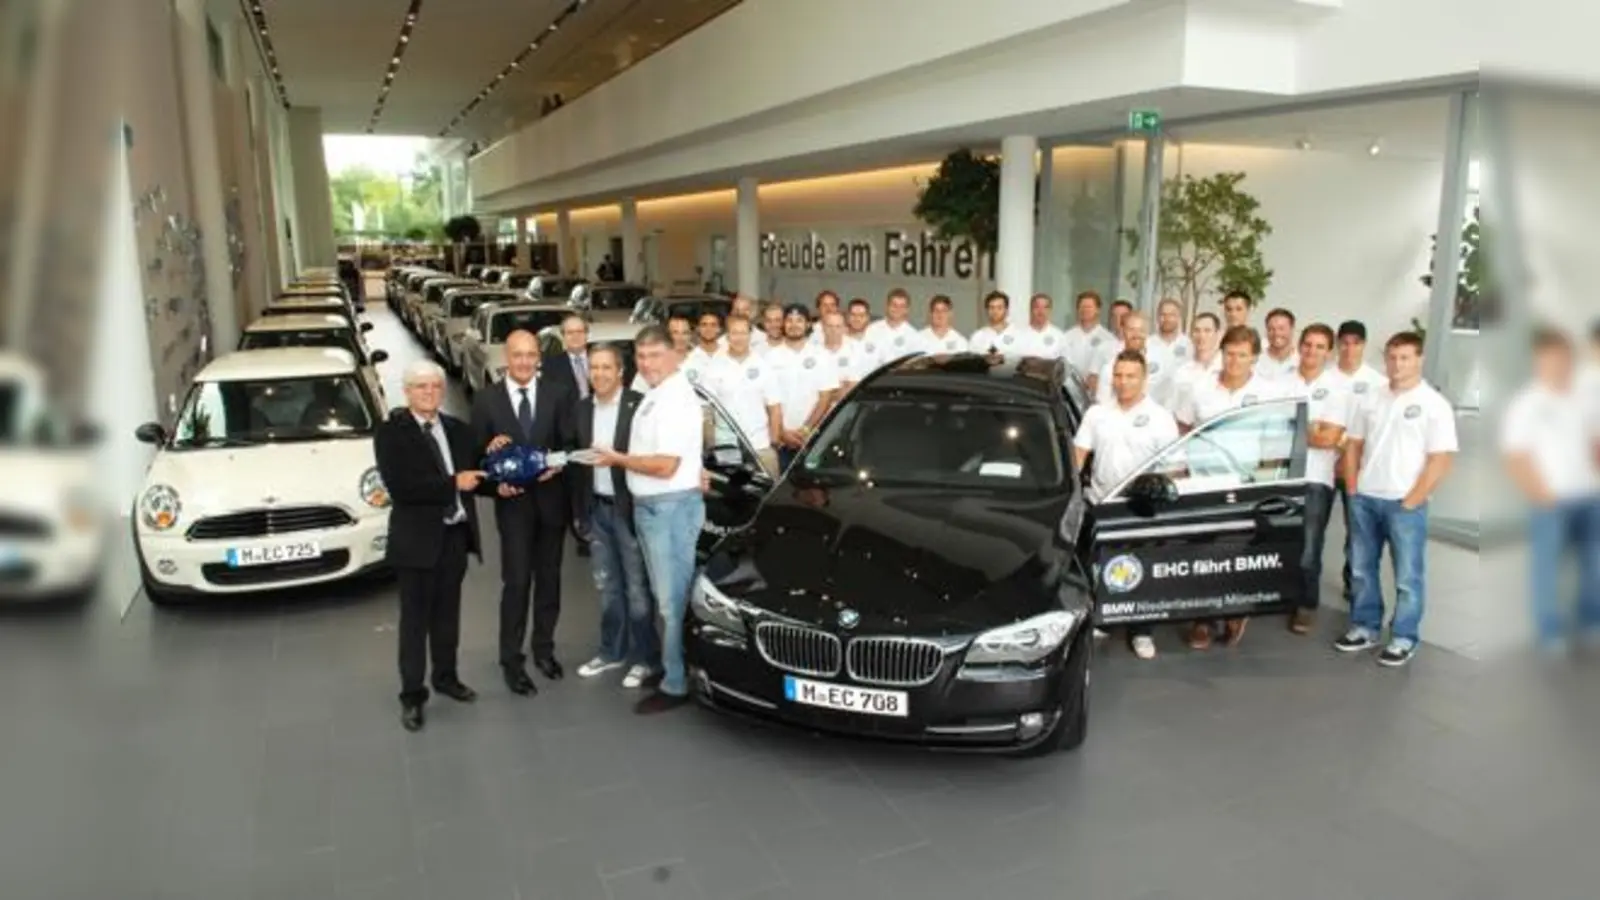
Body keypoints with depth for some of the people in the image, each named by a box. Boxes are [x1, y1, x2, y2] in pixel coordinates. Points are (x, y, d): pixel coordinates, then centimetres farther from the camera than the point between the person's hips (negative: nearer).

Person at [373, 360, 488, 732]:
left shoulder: (457, 429, 10)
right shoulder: (390, 431, -8)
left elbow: (472, 472, 17)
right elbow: (399, 487, -20)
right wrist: (453, 483, -20)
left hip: (456, 533, 5)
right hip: (418, 537, -5)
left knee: (448, 612, 17)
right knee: (415, 618, 3)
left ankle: (446, 677, 33)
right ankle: (412, 695, 13)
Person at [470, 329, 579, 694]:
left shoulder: (559, 393, 0)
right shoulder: (486, 400, -2)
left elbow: (573, 443, -2)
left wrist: (558, 463, -21)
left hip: (552, 499, 2)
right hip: (513, 502, -2)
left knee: (549, 579, 14)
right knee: (516, 582, -3)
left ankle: (543, 648, 31)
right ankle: (511, 660, 10)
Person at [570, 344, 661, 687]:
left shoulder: (639, 405, -11)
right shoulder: (583, 408, 7)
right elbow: (578, 460, 10)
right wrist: (578, 510, 10)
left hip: (629, 508, -5)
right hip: (596, 509, 6)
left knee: (636, 588, 3)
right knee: (607, 587, 16)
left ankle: (645, 657, 15)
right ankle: (612, 651, 29)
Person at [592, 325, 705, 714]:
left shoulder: (676, 398, -18)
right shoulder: (657, 395, 12)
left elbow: (665, 466, -23)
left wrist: (618, 459, -12)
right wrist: (622, 458, 6)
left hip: (671, 506, -10)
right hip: (650, 506, 10)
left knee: (673, 599, -2)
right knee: (665, 596, 18)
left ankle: (676, 684, 7)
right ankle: (671, 665, 30)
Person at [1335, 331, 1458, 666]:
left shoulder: (1434, 404, -7)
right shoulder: (1372, 400, 8)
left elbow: (1441, 460, -11)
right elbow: (1353, 446, 14)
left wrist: (1410, 502, -13)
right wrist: (1353, 490, 5)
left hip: (1405, 504, -5)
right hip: (1364, 499, 5)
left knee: (1408, 576, 4)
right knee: (1362, 569, 13)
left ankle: (1404, 638, 15)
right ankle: (1365, 628, 26)